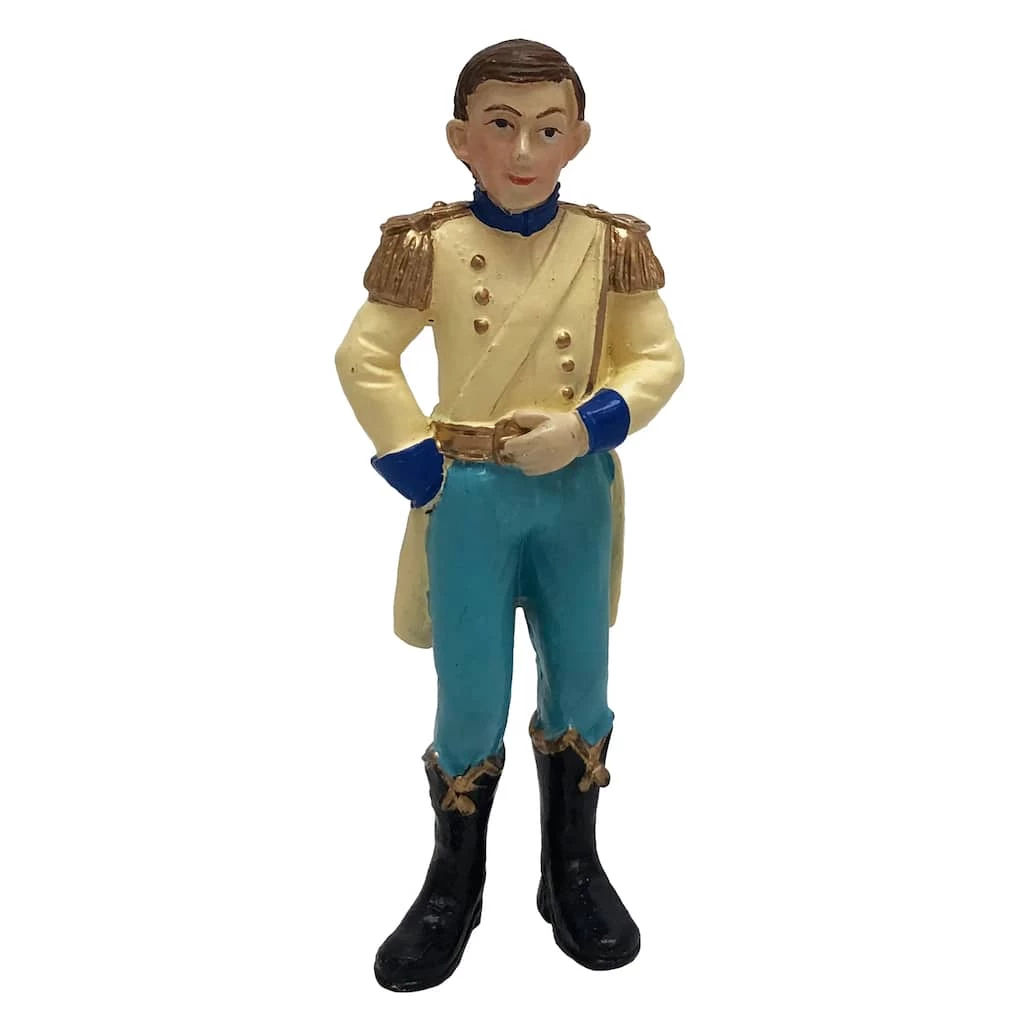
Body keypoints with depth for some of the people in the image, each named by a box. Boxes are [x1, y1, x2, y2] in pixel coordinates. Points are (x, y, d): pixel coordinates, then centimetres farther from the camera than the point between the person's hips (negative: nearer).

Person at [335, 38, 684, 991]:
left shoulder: (610, 241, -2)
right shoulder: (428, 242, -6)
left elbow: (659, 358, 0)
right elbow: (363, 358, -4)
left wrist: (586, 424, -16)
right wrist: (421, 469, -10)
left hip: (577, 490, 2)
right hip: (470, 495, -2)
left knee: (581, 689, 14)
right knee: (470, 705, 6)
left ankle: (573, 871, 37)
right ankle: (453, 886, 31)